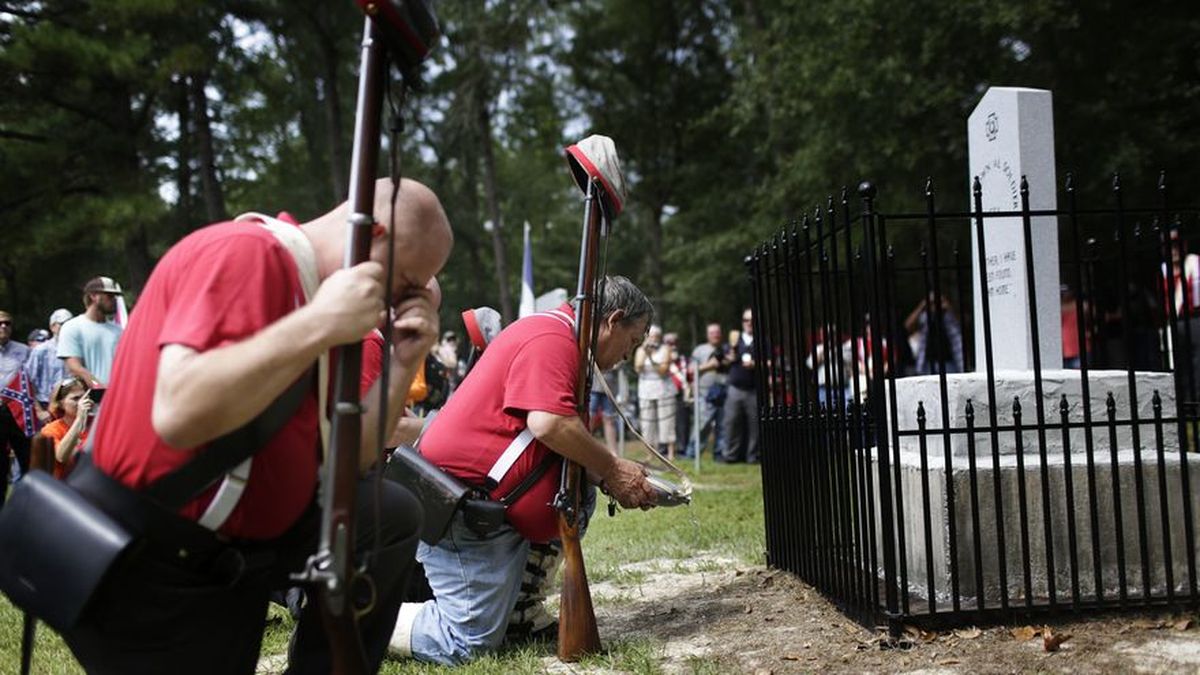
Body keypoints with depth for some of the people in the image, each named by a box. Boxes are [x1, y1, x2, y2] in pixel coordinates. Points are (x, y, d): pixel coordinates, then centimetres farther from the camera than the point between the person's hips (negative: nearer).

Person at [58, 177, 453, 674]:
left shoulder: (312, 288, 6)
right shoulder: (245, 252, -20)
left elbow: (346, 457, 8)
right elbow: (178, 415, -34)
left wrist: (404, 361, -3)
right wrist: (320, 325, -32)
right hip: (144, 565, -8)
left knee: (392, 515, 5)